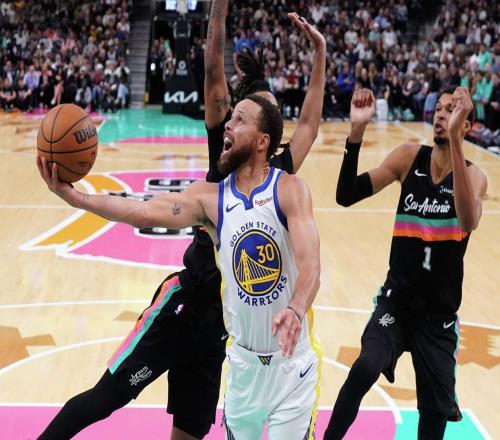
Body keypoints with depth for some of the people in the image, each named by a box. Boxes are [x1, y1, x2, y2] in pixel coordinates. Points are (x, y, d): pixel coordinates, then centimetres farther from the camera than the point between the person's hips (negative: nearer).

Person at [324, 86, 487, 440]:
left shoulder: (473, 175, -8)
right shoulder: (411, 157, -3)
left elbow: (469, 222, -32)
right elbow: (347, 196, -10)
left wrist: (454, 139, -39)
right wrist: (357, 132, -24)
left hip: (440, 311, 1)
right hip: (398, 298, 0)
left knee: (436, 406, 12)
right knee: (367, 367, -27)